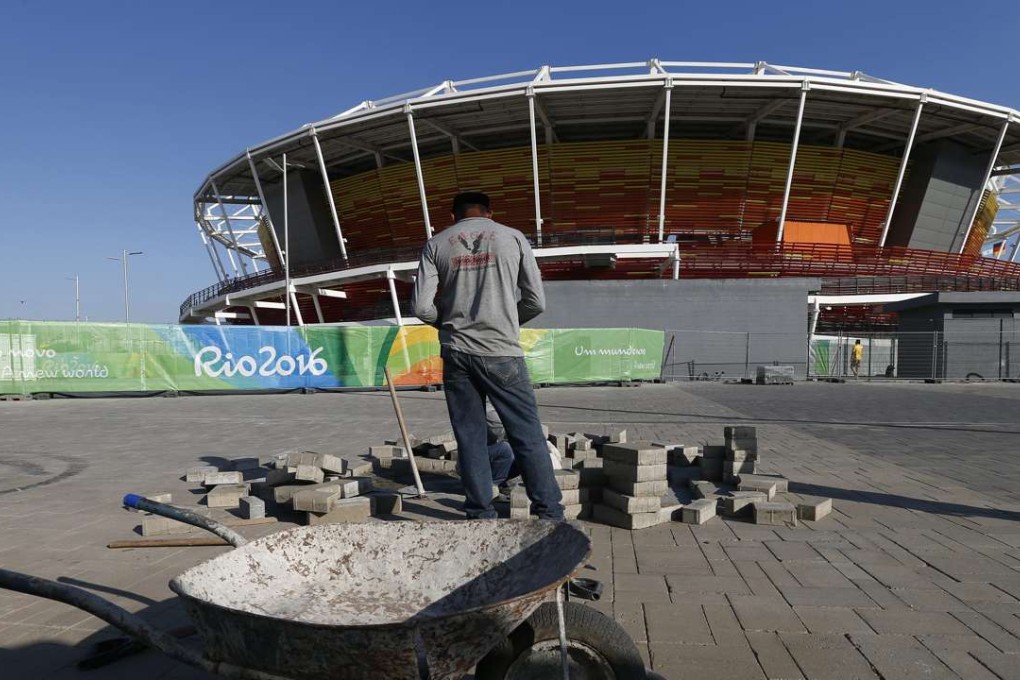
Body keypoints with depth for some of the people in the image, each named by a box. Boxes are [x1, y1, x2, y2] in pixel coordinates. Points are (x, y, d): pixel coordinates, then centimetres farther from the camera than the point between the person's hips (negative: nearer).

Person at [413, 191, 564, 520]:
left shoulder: (436, 244, 7)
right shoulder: (512, 237, 6)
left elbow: (422, 306, 0)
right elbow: (536, 301, 4)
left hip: (456, 354, 2)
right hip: (502, 352, -1)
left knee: (470, 436, 10)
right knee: (527, 433, 6)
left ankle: (480, 513, 15)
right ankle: (549, 511, 9)